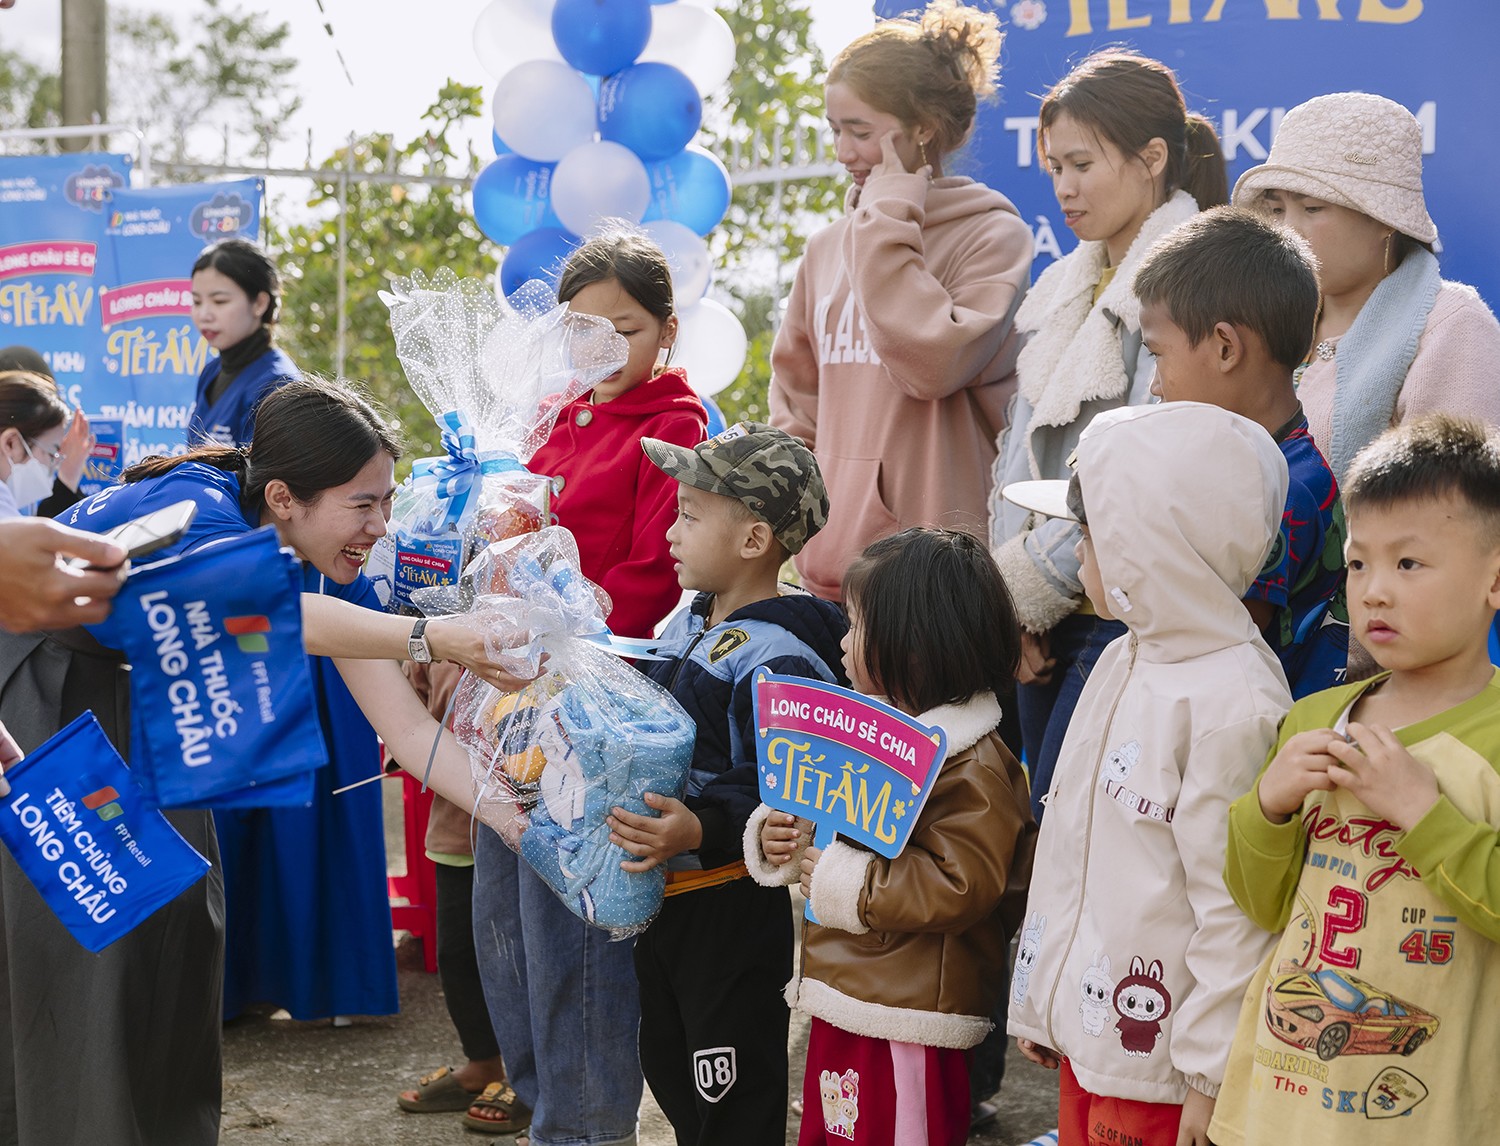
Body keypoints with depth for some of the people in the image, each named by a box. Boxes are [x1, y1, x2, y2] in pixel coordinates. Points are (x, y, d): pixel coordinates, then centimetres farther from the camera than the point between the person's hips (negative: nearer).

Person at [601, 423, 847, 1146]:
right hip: (662, 895, 9)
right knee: (666, 1065, 22)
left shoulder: (779, 659, -22)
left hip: (733, 905, -9)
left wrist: (701, 830, -38)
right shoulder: (689, 625, 8)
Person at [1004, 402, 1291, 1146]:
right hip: (1088, 1030, 8)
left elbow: (1235, 908, -20)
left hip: (1157, 1061, -8)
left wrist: (1213, 1077, -17)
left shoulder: (1233, 701, -20)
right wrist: (1041, 999, 19)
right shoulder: (1123, 663, 9)